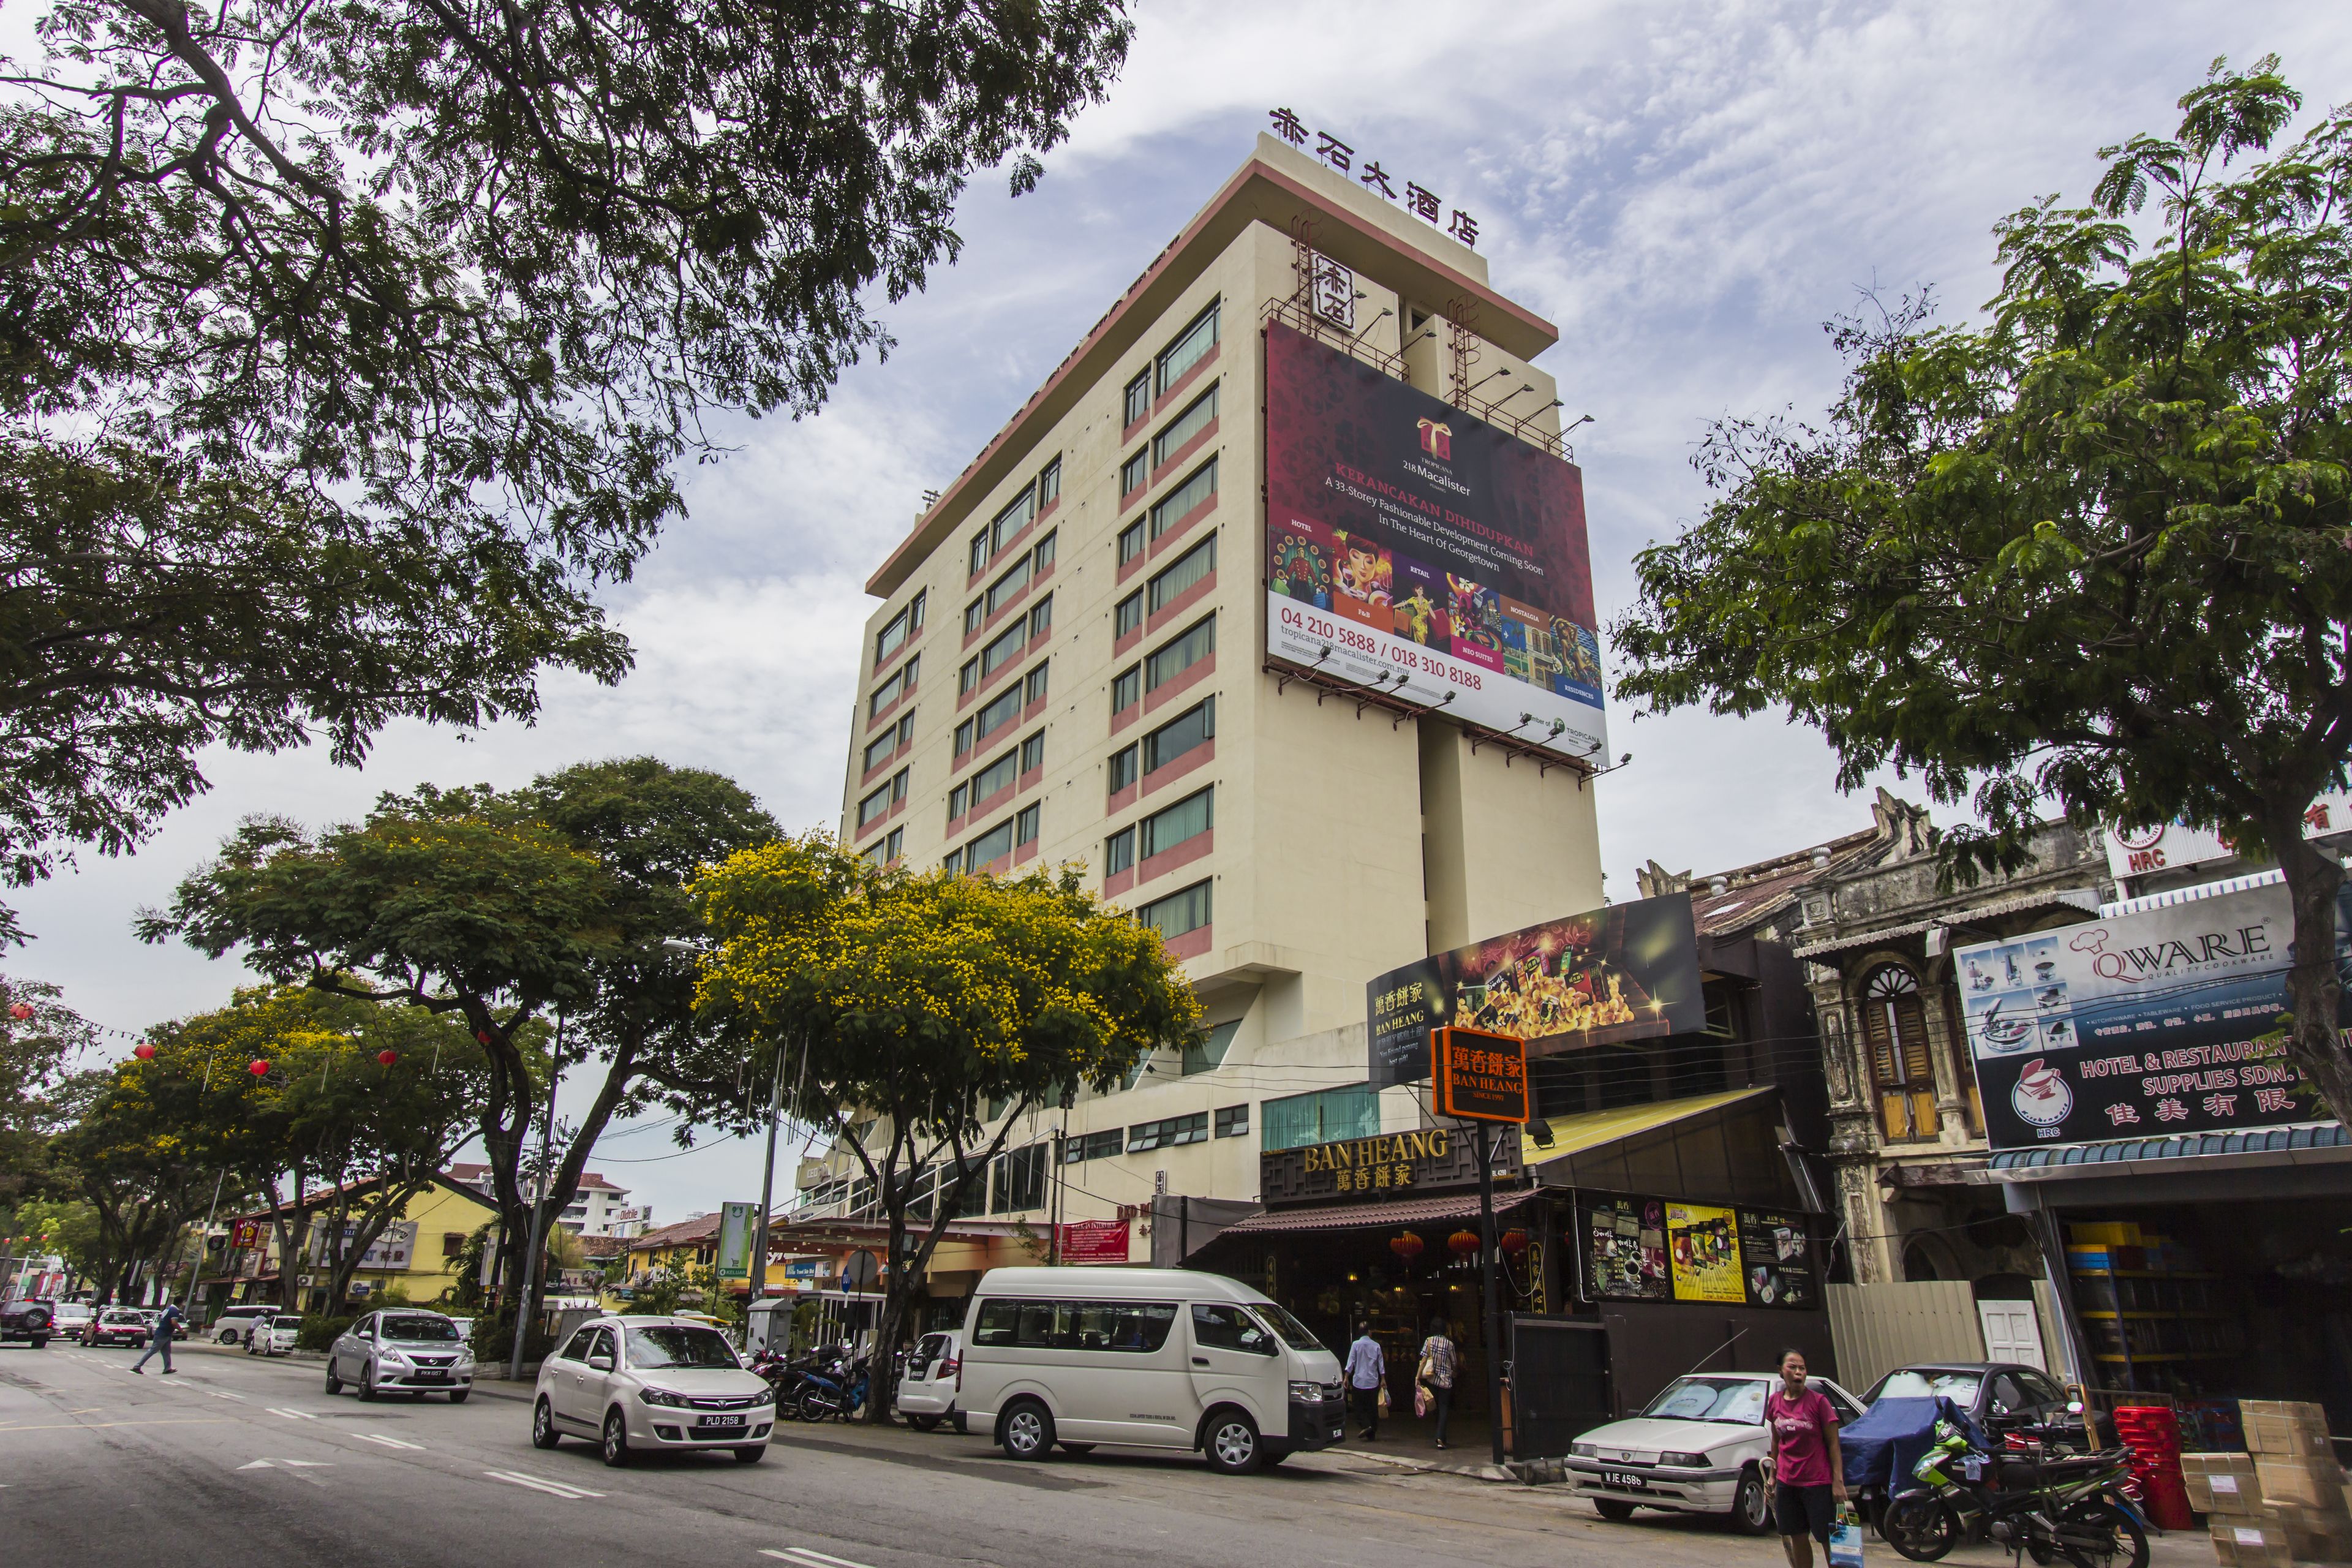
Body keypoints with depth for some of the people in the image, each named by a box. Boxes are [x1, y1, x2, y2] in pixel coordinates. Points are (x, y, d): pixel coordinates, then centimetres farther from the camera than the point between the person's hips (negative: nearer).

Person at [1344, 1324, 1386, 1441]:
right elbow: (1381, 1364, 4)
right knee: (1372, 1408, 10)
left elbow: (1351, 1363, -6)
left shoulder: (1356, 1344, -5)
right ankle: (1372, 1434, 11)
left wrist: (1346, 1378, 0)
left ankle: (1365, 1426, -15)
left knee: (1360, 1407, 6)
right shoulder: (1376, 1345, 1)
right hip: (1373, 1382, 2)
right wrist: (1383, 1379, 12)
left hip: (1359, 1381, -2)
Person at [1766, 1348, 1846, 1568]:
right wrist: (1773, 1476, 15)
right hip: (1787, 1482, 4)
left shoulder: (1818, 1401, -10)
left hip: (1818, 1483, -4)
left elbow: (1834, 1444, -8)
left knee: (1828, 1540, 1)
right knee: (1797, 1539, 11)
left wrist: (1838, 1481, -13)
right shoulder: (1775, 1401, 3)